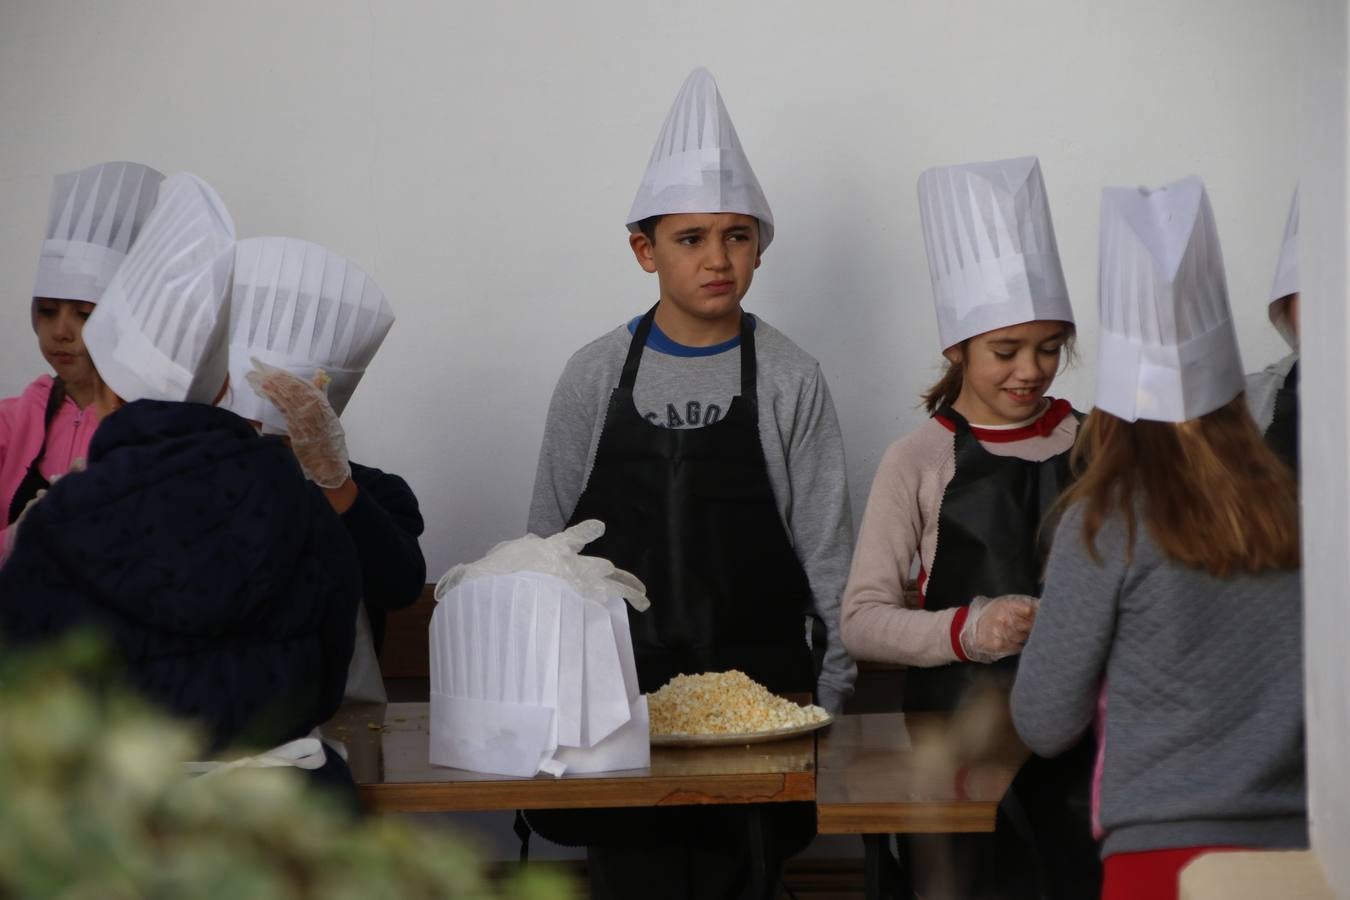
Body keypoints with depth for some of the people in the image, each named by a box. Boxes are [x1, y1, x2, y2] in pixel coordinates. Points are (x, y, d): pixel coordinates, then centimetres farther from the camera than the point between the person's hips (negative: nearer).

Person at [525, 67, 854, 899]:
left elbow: (826, 550, 3)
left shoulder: (790, 379, 1)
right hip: (619, 692, 1)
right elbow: (549, 541, 9)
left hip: (756, 696, -1)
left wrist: (831, 691, 0)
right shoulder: (597, 376, 4)